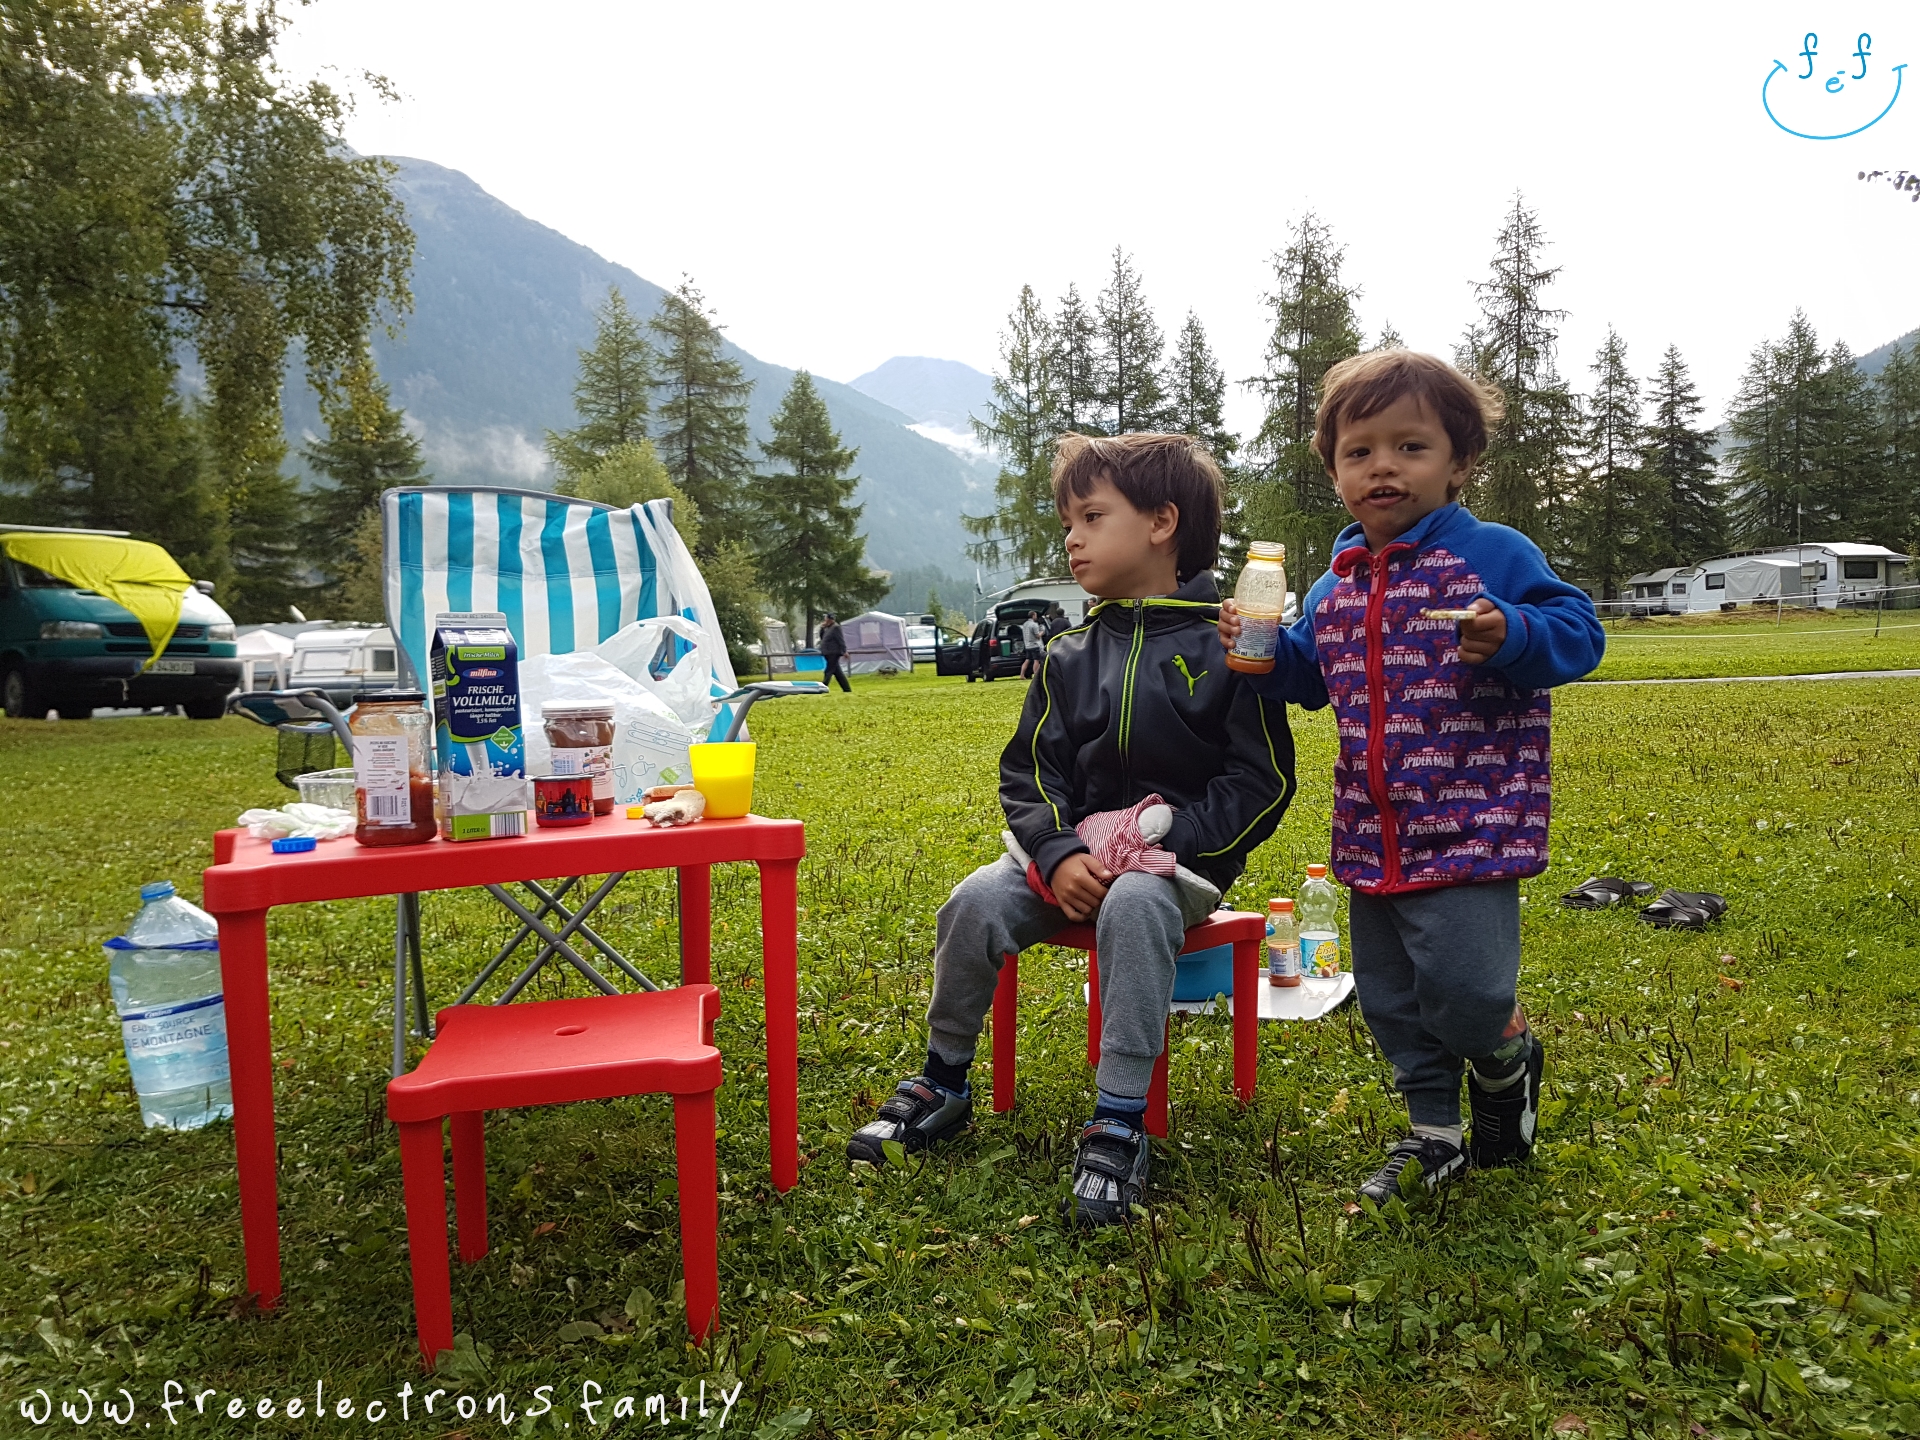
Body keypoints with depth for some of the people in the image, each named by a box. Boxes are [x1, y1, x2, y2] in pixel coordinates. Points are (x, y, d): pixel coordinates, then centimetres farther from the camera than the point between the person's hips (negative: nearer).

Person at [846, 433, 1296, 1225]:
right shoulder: (1071, 657, 9)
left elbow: (1263, 781, -7)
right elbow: (1028, 771, 6)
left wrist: (1167, 844, -18)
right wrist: (1058, 854, -13)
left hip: (1181, 857, -4)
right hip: (1075, 852, 4)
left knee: (1133, 907, -37)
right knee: (975, 903, -19)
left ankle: (1120, 1123, -26)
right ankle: (942, 1083, 3)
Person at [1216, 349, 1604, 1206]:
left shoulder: (1493, 554, -7)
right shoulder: (1335, 584, 10)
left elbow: (1576, 635, -10)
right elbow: (1311, 673, 22)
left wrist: (1509, 637, -29)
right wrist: (1260, 652, 3)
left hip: (1469, 822, -6)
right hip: (1371, 835, 6)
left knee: (1460, 988, -13)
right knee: (1390, 998, 14)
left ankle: (1506, 1055, 24)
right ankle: (1434, 1135, 34)